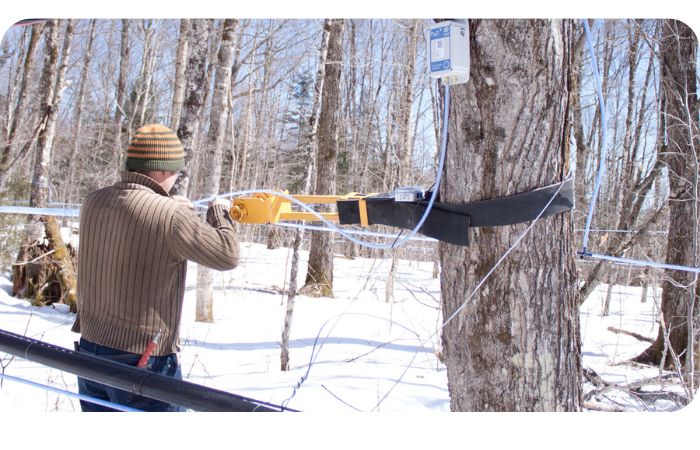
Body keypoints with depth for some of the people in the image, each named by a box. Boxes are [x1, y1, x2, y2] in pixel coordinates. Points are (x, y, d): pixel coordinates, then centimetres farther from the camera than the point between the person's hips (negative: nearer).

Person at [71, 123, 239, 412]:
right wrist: (219, 212, 3)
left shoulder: (94, 202, 0)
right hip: (144, 359, -7)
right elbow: (227, 256, -13)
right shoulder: (171, 215, -21)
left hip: (89, 349, 7)